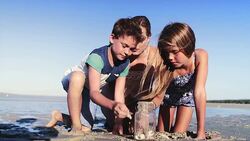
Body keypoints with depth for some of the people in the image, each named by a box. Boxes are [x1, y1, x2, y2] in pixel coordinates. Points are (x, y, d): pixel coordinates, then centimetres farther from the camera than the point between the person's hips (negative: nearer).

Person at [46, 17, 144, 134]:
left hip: (85, 90, 6)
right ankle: (76, 126, -27)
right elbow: (94, 93, -44)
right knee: (78, 76, -43)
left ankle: (58, 116, 32)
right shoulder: (97, 56, -37)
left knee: (86, 129, 3)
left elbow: (119, 93, -16)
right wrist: (113, 105, -63)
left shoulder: (125, 64, -17)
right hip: (71, 81, -6)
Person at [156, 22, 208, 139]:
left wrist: (201, 131, -42)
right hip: (168, 96, 0)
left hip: (187, 97, 0)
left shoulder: (200, 56, -37)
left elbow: (199, 92, -41)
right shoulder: (166, 66, -37)